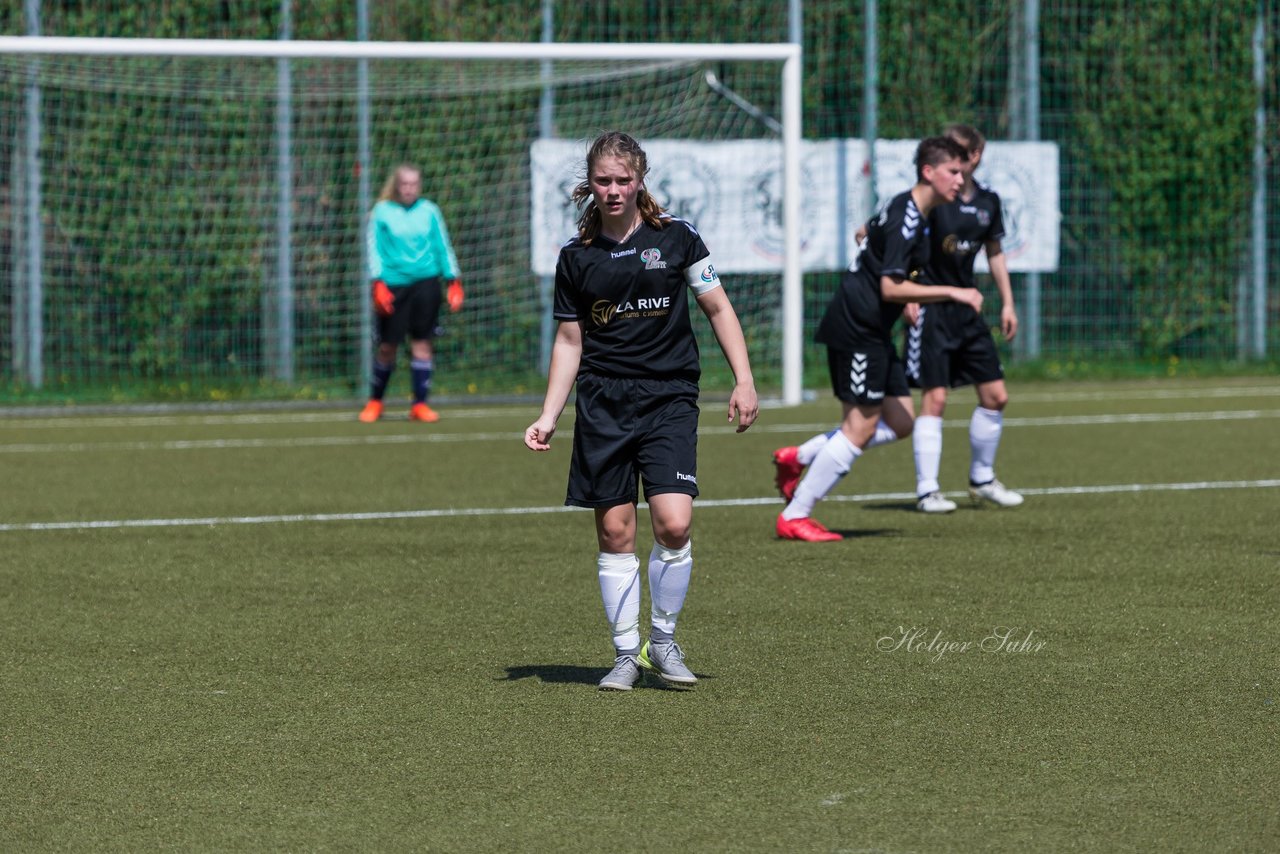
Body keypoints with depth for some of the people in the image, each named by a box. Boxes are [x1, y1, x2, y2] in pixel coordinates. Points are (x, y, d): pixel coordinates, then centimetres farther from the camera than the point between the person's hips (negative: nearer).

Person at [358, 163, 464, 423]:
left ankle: (420, 404, 3)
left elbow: (443, 246, 11)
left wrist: (453, 282, 6)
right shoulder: (382, 212, 1)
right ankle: (375, 402, 20)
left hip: (426, 283, 1)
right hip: (394, 284, -1)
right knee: (388, 346, 2)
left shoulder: (429, 211, 7)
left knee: (422, 343, -3)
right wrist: (378, 284, -9)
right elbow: (374, 249, 0)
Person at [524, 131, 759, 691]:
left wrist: (744, 380, -1)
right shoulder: (576, 257, 5)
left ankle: (663, 640, 5)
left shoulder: (675, 237, 1)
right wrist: (549, 416, 5)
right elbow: (570, 340, 11)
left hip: (669, 399, -2)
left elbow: (717, 308, 7)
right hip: (602, 406, 2)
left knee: (673, 523, -15)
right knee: (614, 532, 0)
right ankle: (626, 654, 10)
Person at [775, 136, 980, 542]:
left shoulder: (905, 211, 13)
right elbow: (891, 288, -24)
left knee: (901, 421, 9)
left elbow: (868, 232, 31)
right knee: (860, 426, -7)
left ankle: (798, 458, 14)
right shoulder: (906, 221, -19)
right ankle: (794, 517, -1)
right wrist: (952, 293, -23)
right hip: (857, 329, -10)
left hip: (871, 331, 10)